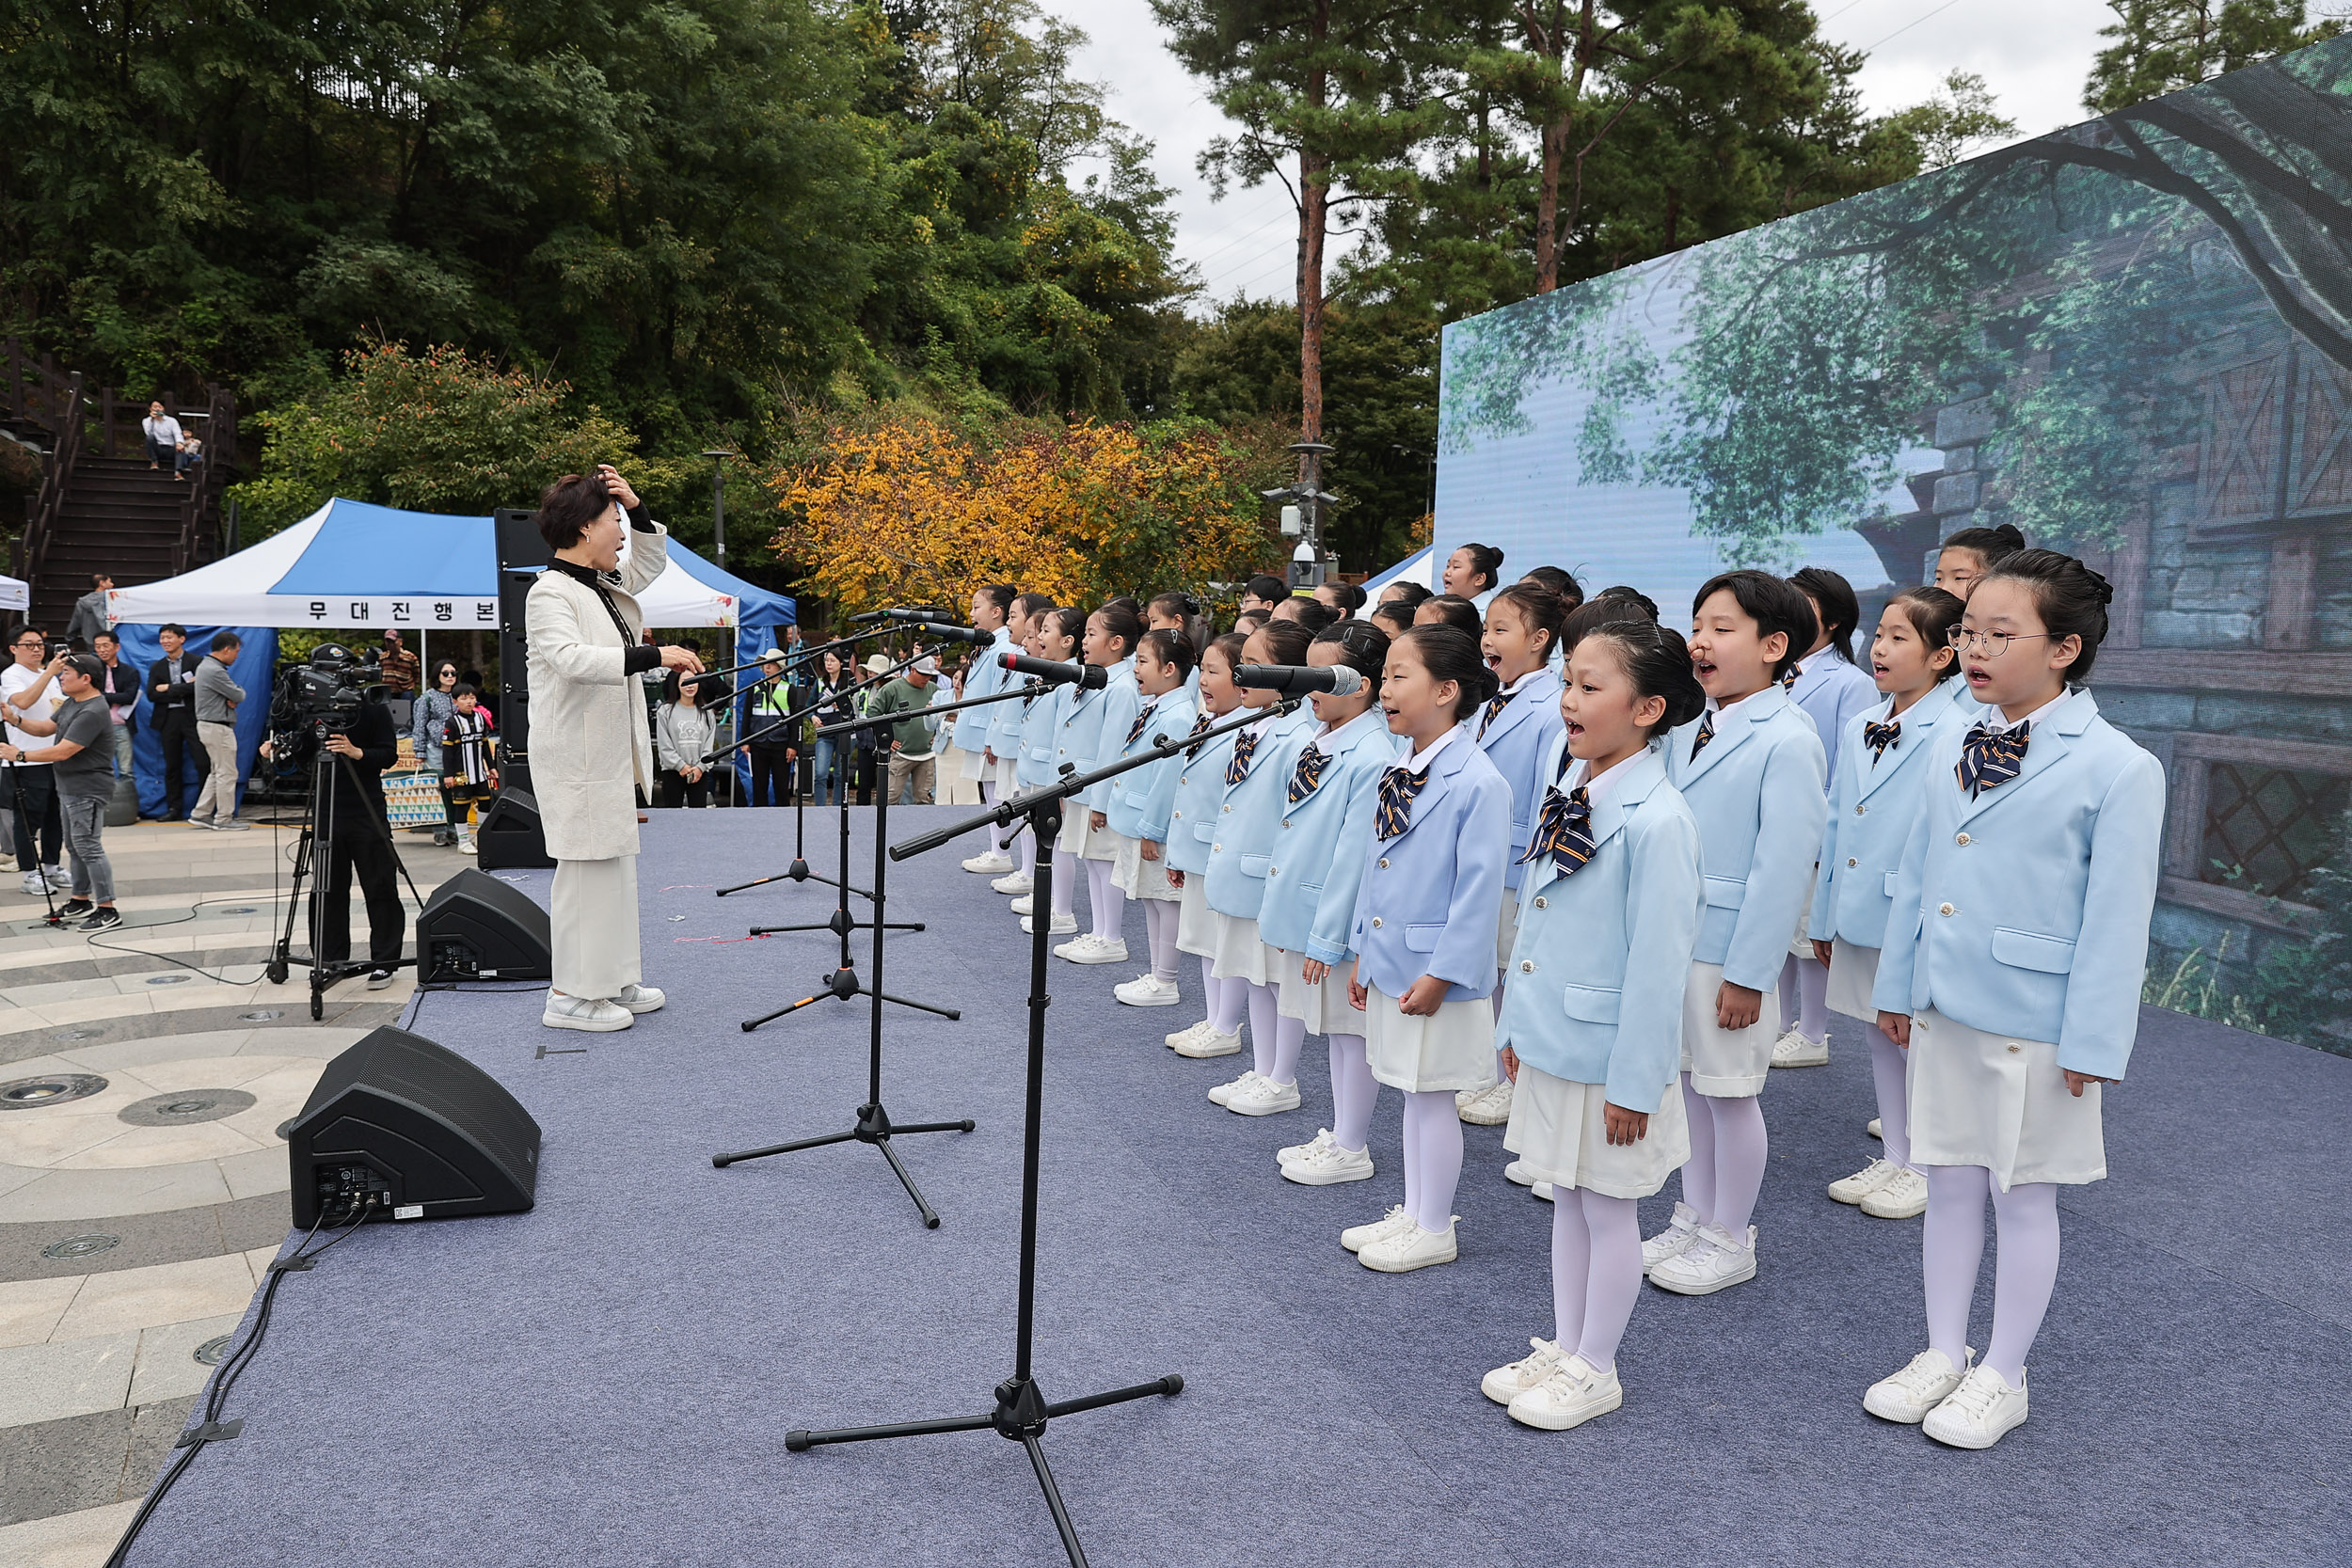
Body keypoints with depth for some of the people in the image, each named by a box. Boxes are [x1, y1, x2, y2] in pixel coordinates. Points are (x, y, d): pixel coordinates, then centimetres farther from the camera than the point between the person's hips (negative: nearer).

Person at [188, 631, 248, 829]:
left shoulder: (205, 666, 14)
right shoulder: (215, 672, -21)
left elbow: (234, 695, 16)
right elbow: (239, 695, -18)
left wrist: (232, 698, -6)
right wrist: (238, 692, 5)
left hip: (208, 725, 11)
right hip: (218, 727, -11)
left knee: (216, 772, 17)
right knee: (227, 773, -2)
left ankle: (199, 814, 19)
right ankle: (223, 819, 4)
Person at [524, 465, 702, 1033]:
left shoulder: (605, 584, 12)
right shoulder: (550, 594, -16)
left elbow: (651, 562, 28)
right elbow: (573, 658, -32)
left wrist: (637, 508, 11)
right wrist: (654, 655, -37)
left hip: (613, 751, 10)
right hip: (576, 757, -10)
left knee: (615, 864, 15)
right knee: (587, 868, -6)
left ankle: (611, 980, 25)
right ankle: (571, 996, 3)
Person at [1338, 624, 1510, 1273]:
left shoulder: (1477, 783, -19)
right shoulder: (1398, 773, 6)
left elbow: (1478, 890, -19)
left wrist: (1440, 975, -19)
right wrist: (1362, 952, 14)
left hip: (1435, 973, -8)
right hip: (1389, 963, 8)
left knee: (1432, 1097, 6)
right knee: (1412, 1093, 19)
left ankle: (1434, 1231, 22)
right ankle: (1411, 1213, 33)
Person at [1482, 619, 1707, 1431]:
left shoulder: (1657, 819, -21)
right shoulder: (1563, 791, 3)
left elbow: (1658, 961, -20)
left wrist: (1634, 1081, -17)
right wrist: (1515, 1023, 14)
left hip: (1609, 1058, -7)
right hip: (1549, 1044, 8)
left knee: (1608, 1211, 10)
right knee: (1567, 1201, 20)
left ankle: (1594, 1371, 27)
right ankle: (1562, 1348, 36)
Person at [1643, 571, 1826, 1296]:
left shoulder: (1786, 742, -16)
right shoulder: (1688, 733, 8)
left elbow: (1781, 868, -18)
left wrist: (1747, 973, -18)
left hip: (1731, 954, -7)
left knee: (1729, 1093, 6)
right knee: (1689, 1082, 18)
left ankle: (1729, 1240, 24)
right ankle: (1693, 1220, 34)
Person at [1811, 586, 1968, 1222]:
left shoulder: (1953, 735, -15)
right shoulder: (1859, 728, 7)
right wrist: (1823, 917, 13)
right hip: (1859, 918, 7)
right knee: (1880, 1037, 17)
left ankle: (1927, 1169, 23)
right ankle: (1894, 1158, 31)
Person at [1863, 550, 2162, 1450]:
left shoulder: (2117, 768, -13)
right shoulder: (1954, 752, 5)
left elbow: (2117, 920, -13)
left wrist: (2092, 1044, -14)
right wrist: (1897, 985, 12)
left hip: (2035, 1025, -5)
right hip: (1945, 1008, 6)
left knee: (2023, 1198, 10)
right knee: (1950, 1183, 16)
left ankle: (2002, 1377, 27)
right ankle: (1943, 1355, 31)